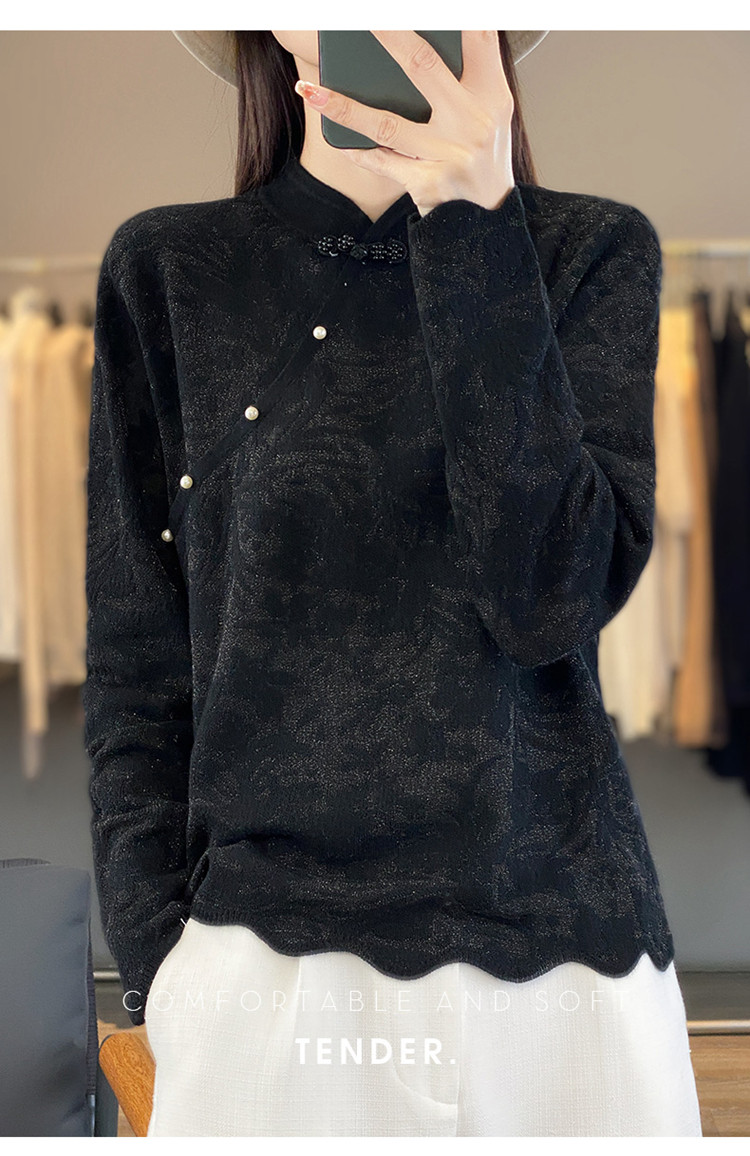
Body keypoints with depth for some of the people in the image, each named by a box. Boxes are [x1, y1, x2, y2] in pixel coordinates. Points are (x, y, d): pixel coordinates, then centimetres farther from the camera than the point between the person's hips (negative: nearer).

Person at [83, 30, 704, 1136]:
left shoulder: (595, 251, 1)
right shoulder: (170, 268, 2)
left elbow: (554, 599, -13)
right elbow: (137, 665, 3)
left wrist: (472, 223, -17)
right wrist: (163, 968, -5)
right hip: (269, 952, 0)